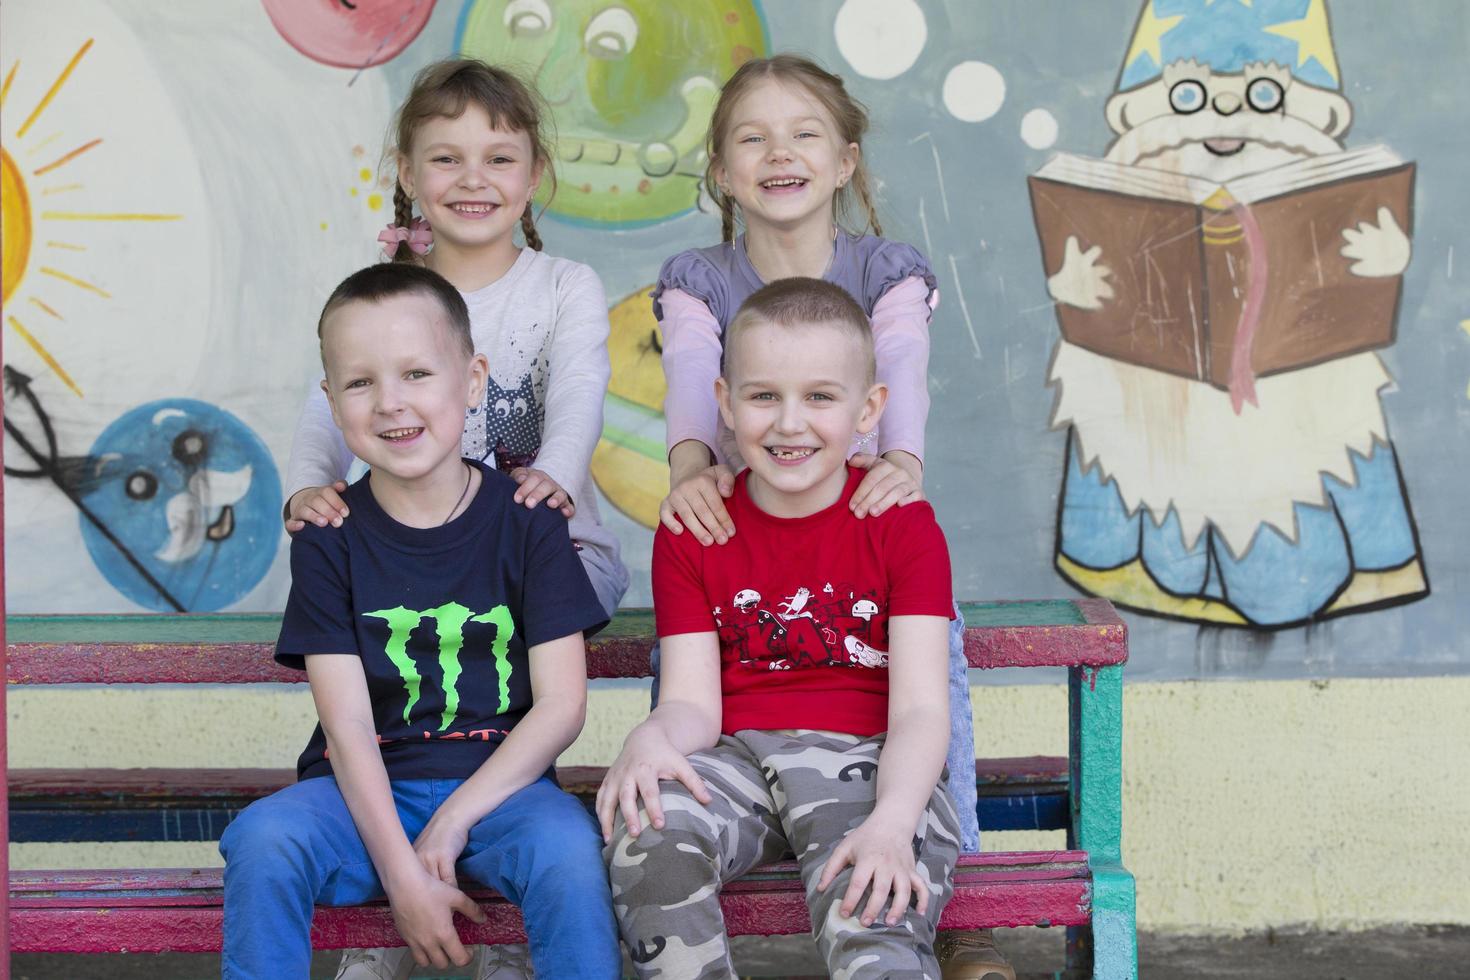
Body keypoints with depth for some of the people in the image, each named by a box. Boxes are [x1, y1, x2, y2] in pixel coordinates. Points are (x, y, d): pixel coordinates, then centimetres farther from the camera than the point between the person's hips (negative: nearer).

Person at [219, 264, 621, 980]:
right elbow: (347, 726, -7)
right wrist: (401, 873, -19)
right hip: (365, 789, 1)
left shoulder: (528, 521, 0)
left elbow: (561, 704, -4)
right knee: (262, 840, -29)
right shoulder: (329, 539, 0)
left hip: (495, 780, 0)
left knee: (567, 845, -32)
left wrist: (454, 818, -14)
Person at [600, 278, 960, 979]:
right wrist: (652, 739, -25)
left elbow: (920, 707, -7)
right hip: (735, 758, 3)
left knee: (873, 913, -33)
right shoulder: (690, 533, 9)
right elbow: (694, 702, 2)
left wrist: (890, 823, -27)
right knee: (647, 833, -30)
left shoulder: (902, 526, 3)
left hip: (864, 761, -2)